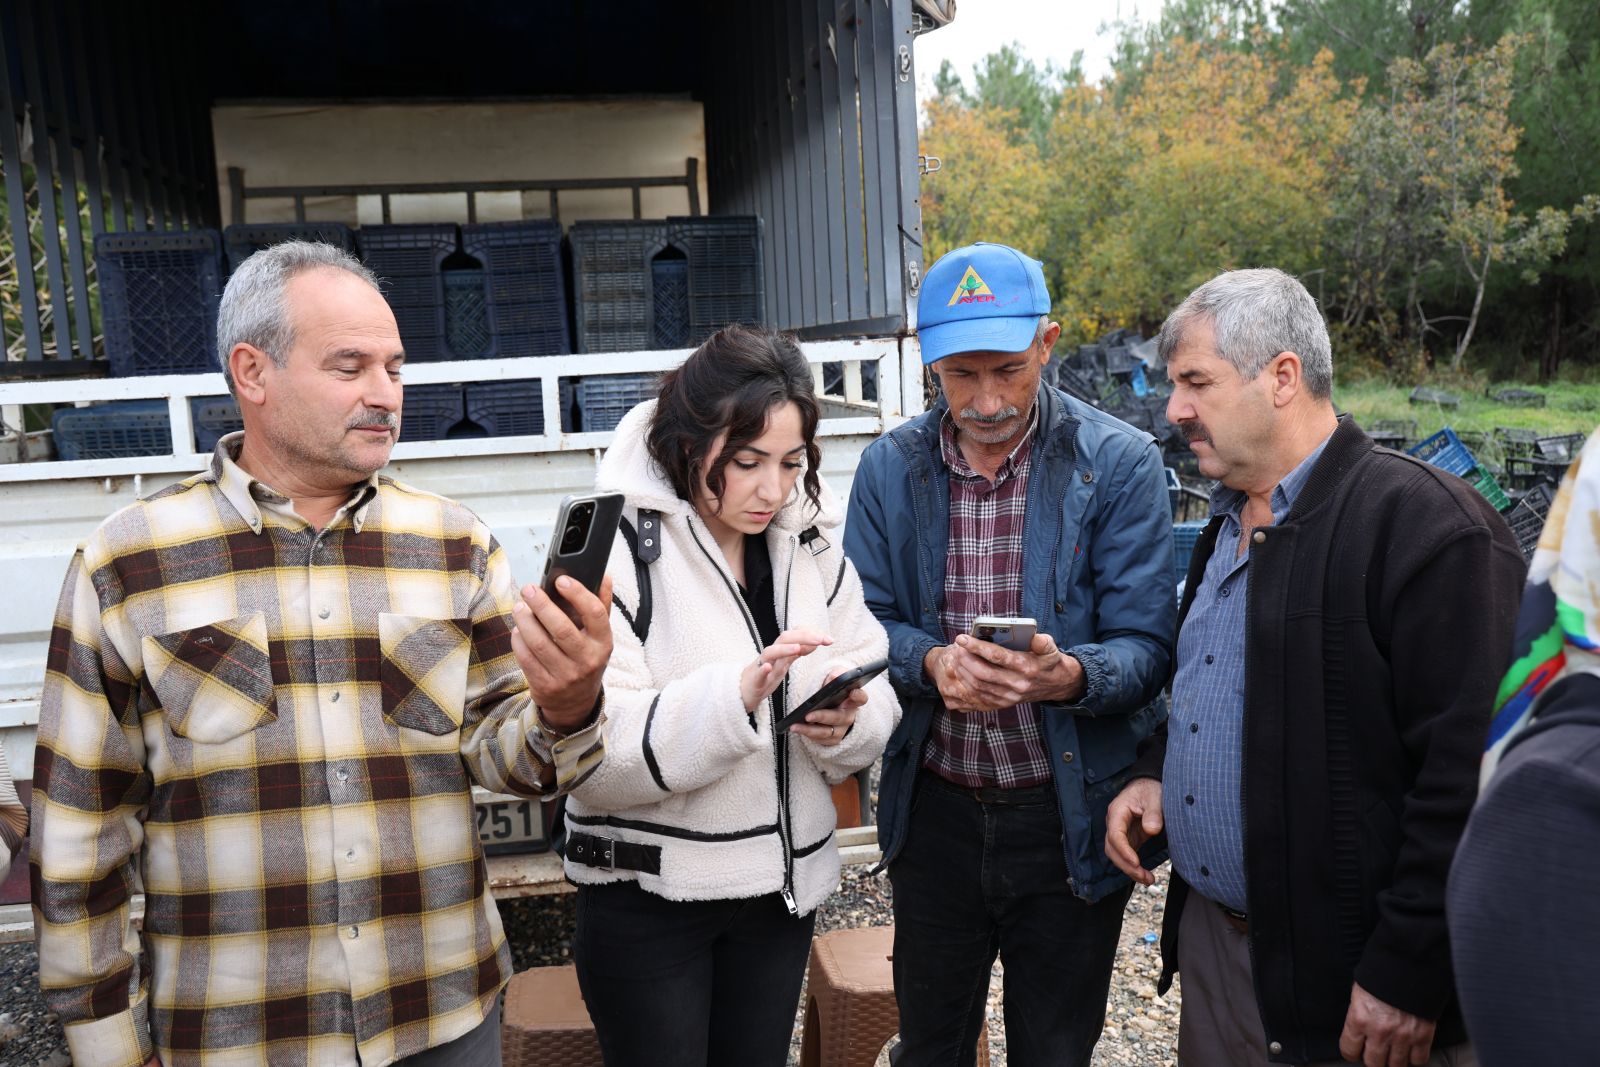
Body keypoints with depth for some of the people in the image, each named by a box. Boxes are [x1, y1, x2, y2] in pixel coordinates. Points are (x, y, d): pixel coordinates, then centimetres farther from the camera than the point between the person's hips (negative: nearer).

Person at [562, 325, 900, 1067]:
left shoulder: (811, 545, 3)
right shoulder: (618, 549, -15)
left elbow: (878, 699, 3)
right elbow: (589, 755, -22)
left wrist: (847, 722, -19)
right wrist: (736, 693, -34)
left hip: (782, 885, 5)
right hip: (647, 898, -5)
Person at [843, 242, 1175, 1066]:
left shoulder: (1121, 464, -11)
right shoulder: (889, 467, -2)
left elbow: (1145, 649, -11)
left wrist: (1069, 676, -33)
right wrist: (931, 661, -22)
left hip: (1070, 815, -2)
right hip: (934, 807, 3)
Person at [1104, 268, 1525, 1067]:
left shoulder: (1427, 525, -18)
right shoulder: (1228, 522, 9)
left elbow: (1463, 778, -22)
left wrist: (1404, 978, -20)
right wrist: (1154, 773, 4)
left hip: (1342, 974, -7)